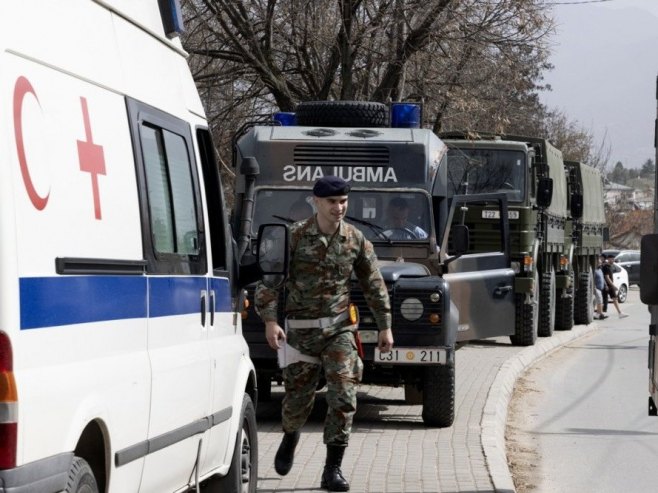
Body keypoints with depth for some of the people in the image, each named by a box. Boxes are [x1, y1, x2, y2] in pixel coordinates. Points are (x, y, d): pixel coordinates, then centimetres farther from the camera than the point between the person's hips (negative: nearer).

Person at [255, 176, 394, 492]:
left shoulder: (356, 240, 0)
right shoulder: (293, 237, -8)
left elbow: (374, 285, 8)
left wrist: (385, 326, 7)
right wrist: (270, 320, -19)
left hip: (339, 328, 1)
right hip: (301, 330, -1)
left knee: (343, 397, -12)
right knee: (298, 398, 9)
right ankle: (290, 437, 44)